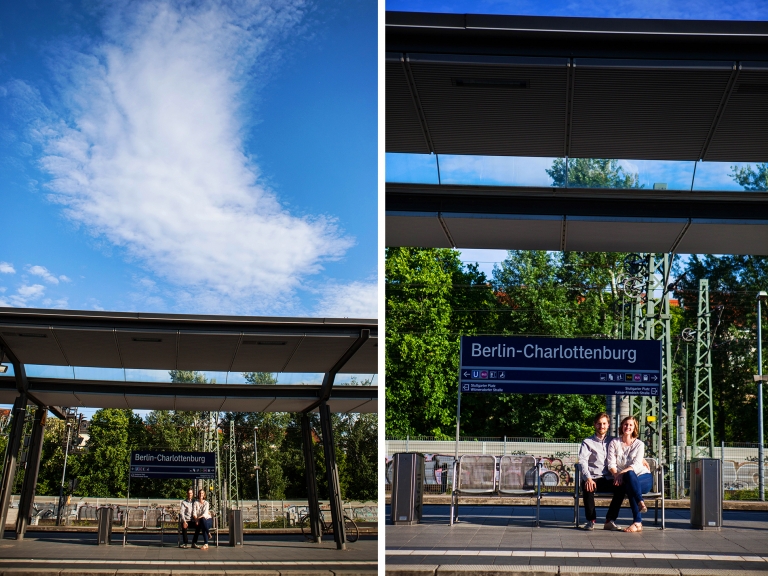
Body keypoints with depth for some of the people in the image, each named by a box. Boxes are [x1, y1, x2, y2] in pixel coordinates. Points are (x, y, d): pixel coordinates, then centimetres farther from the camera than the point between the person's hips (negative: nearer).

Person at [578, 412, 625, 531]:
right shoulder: (587, 442, 10)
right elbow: (582, 461, -6)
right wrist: (588, 478, -23)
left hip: (609, 479, 2)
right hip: (593, 478, -2)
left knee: (621, 487, -29)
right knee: (588, 487, -36)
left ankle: (610, 520, -20)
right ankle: (591, 520, -20)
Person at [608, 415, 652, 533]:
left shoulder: (639, 444, 5)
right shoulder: (614, 443, 10)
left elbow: (636, 465, -10)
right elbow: (611, 464, -2)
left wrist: (622, 473, -28)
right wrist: (617, 475, -23)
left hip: (643, 476, -1)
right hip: (627, 479, 1)